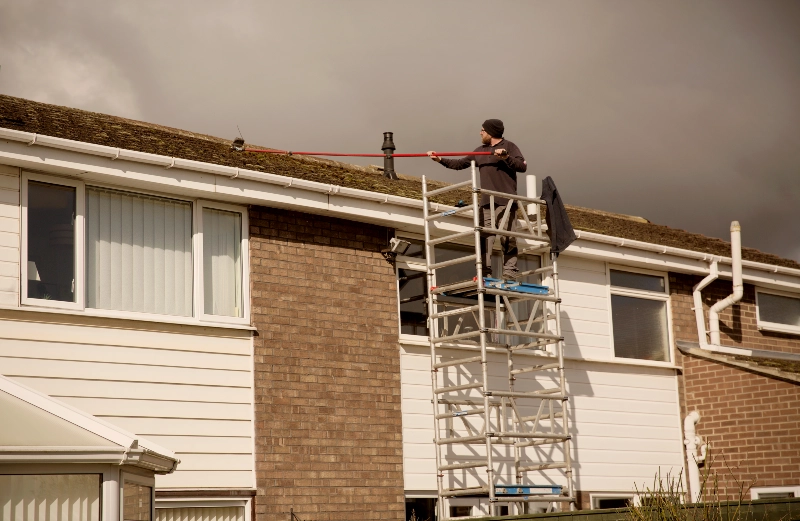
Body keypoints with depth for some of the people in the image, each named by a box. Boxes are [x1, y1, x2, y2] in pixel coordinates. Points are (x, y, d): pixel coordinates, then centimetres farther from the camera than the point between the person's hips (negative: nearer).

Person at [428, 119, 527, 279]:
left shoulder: (509, 147, 3)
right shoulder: (480, 150, 21)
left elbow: (523, 166, -6)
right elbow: (460, 164, 26)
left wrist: (506, 157, -18)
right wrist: (440, 160, 22)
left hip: (505, 201, -6)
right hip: (486, 202, 6)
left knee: (508, 238, -10)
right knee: (485, 237, -2)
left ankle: (510, 273, -10)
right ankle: (485, 273, -3)